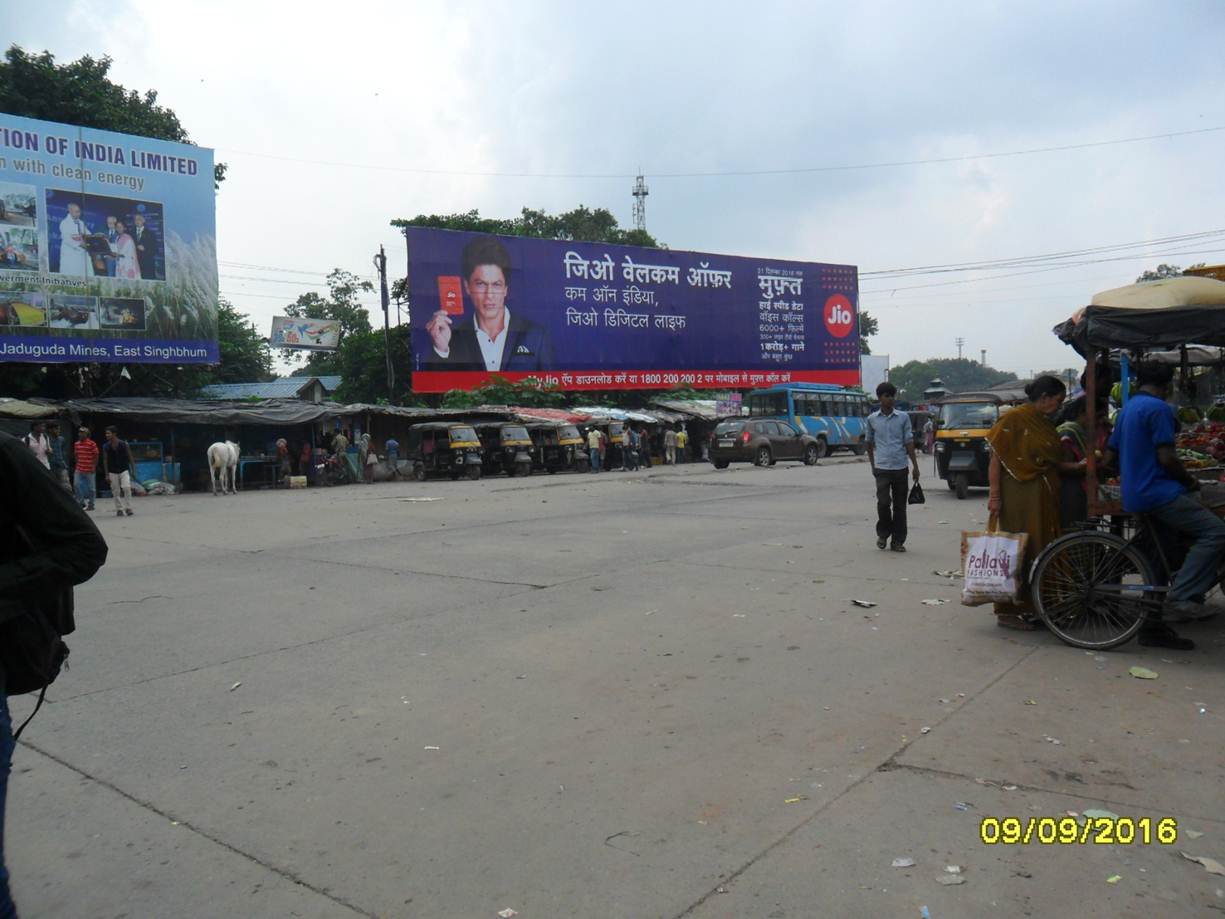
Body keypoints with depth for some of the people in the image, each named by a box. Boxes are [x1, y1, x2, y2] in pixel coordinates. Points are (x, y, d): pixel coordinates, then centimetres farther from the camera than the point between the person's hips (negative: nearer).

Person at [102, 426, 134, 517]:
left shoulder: (124, 444, -6)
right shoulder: (106, 446, -2)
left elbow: (129, 457, 0)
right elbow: (105, 461, 2)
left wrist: (132, 470, -2)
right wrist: (107, 474, -1)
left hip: (124, 470, -2)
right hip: (113, 472, 2)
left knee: (126, 487, -18)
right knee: (116, 492, 4)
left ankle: (128, 508, -8)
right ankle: (119, 509, 14)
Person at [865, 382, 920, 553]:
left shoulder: (903, 417, 5)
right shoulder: (872, 419, 5)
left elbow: (909, 442, 5)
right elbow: (869, 442, 15)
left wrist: (915, 465, 1)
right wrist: (872, 465, 14)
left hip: (900, 467, 1)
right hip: (882, 468, -1)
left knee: (900, 506, 4)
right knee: (883, 502, -11)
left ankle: (897, 540, 13)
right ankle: (883, 533, 13)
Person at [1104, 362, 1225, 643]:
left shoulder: (1127, 408, 17)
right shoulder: (1158, 408, -11)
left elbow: (1109, 458, 20)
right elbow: (1167, 459, -17)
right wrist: (1190, 480, -1)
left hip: (1135, 495, 10)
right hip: (1158, 492, -10)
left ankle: (1154, 625, 14)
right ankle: (1181, 598, -16)